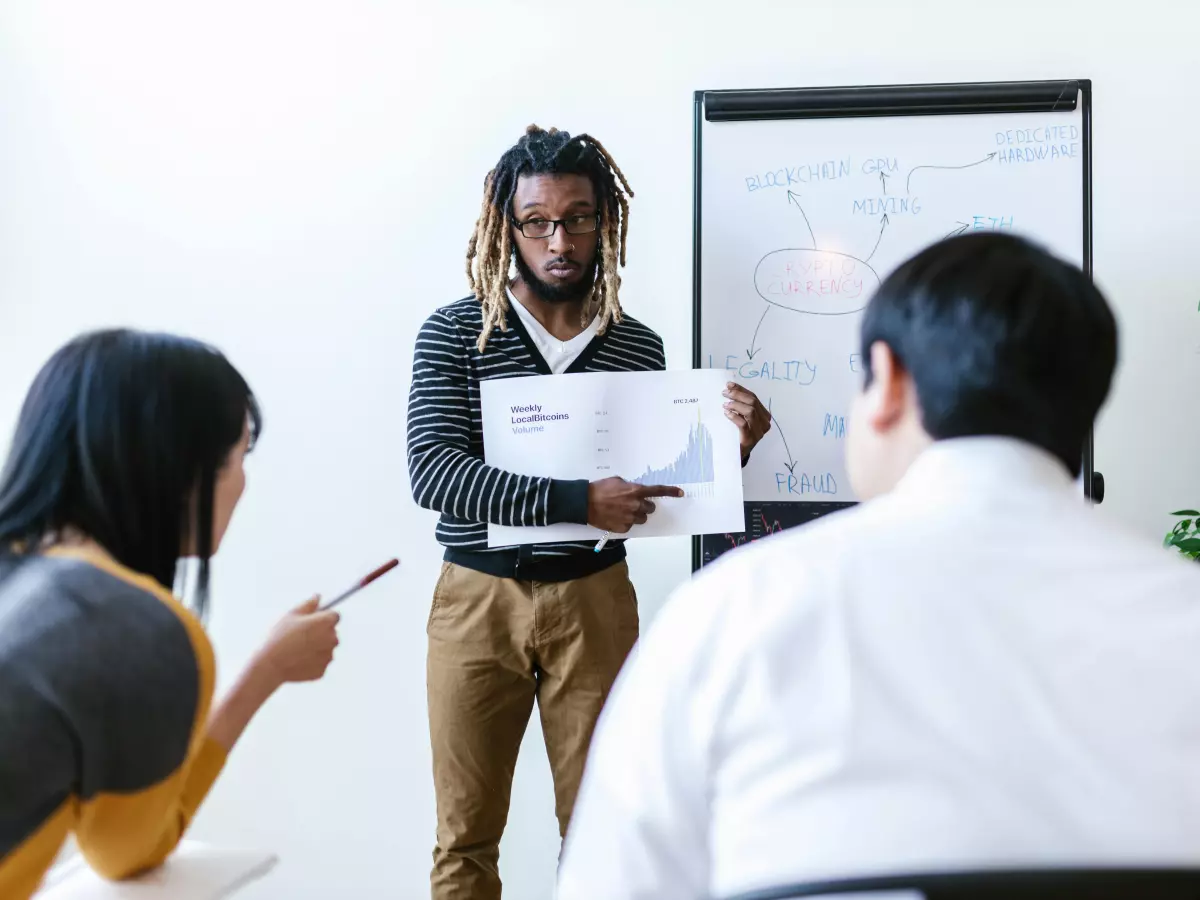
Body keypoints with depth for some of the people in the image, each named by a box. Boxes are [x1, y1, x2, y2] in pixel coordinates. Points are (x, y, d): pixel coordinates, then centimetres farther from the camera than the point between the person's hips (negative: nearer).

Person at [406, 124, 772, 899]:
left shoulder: (639, 347, 4)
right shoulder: (454, 334, -4)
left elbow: (657, 491, 12)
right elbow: (432, 473, -17)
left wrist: (730, 447, -8)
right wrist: (576, 500, -26)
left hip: (595, 601, 2)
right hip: (479, 600, -1)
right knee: (466, 835, 8)